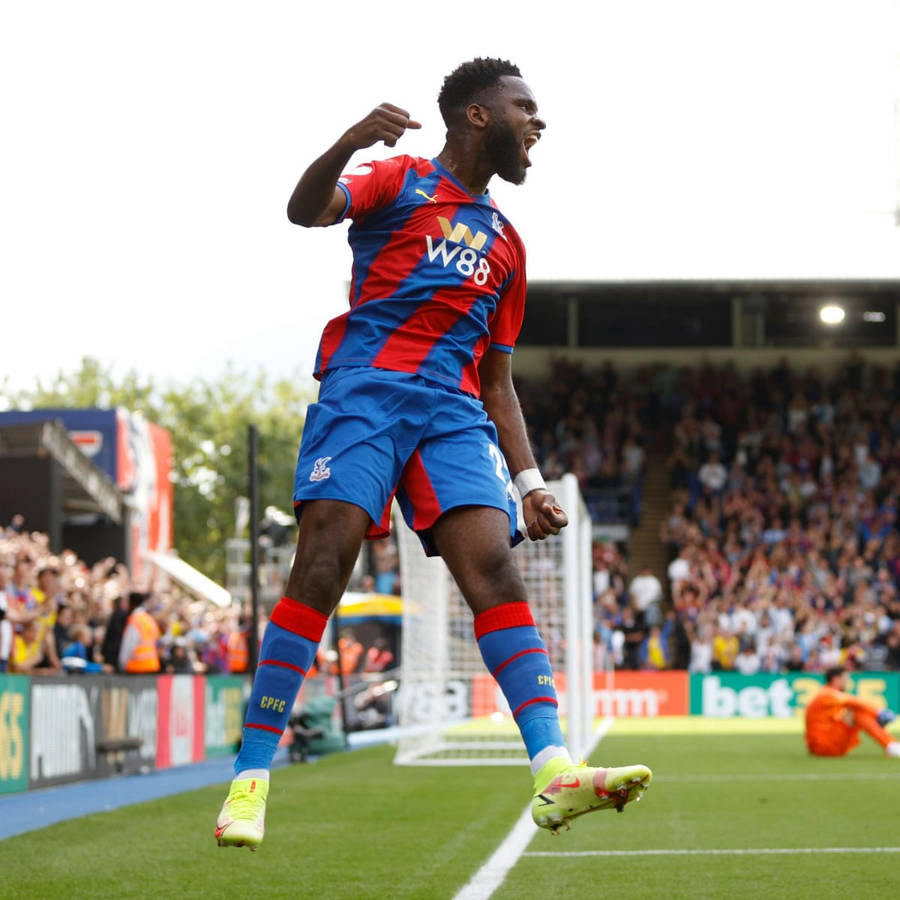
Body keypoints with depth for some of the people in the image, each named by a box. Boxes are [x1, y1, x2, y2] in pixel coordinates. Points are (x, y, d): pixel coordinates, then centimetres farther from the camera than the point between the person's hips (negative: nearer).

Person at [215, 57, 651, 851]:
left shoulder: (505, 242, 27)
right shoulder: (401, 181, 12)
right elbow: (306, 210, -9)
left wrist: (528, 480, 17)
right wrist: (351, 142, -29)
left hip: (453, 412, 5)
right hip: (364, 386, -4)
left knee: (495, 568, -15)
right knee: (322, 566, -17)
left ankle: (554, 772, -27)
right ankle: (251, 779, -12)